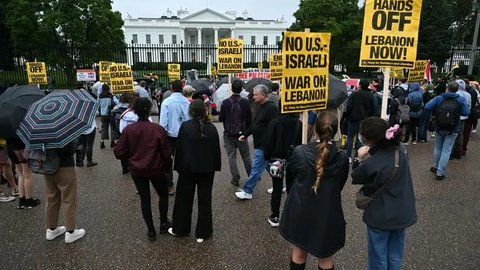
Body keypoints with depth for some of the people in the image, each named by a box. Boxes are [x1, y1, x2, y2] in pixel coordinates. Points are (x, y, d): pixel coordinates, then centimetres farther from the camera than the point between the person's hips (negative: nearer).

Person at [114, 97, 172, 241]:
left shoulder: (128, 129, -10)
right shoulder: (158, 129, -15)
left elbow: (119, 153, -8)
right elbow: (166, 152, -11)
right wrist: (168, 165, 8)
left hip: (137, 171, 2)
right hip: (156, 170, -2)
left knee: (145, 199, 14)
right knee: (163, 194, 21)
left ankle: (151, 231, 22)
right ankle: (163, 224, 29)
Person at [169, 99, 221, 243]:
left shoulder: (185, 126, -11)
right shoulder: (212, 128, -4)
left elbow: (179, 148, -7)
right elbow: (217, 149, 0)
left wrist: (178, 166, 2)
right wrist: (216, 166, 9)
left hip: (188, 168, -1)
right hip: (207, 168, 2)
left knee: (184, 198, 14)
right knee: (205, 199, 9)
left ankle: (180, 229, 28)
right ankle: (203, 232, 17)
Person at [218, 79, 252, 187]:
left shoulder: (226, 102, -10)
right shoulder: (245, 102, -8)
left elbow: (221, 119, -5)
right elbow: (249, 119, -4)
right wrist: (247, 131, 11)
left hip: (229, 134, -1)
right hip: (242, 133, 1)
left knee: (232, 157, 7)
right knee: (246, 156, 14)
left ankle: (235, 179, 7)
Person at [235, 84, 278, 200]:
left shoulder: (271, 108, -19)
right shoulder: (260, 106, 12)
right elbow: (254, 124, 20)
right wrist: (245, 134, 15)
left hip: (264, 146, -10)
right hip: (260, 144, 10)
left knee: (256, 168, -2)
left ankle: (247, 191, 6)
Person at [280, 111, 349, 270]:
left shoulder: (300, 152, -19)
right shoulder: (342, 158, -16)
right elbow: (340, 186, 0)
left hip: (301, 213, 0)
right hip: (328, 216, 0)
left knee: (299, 253, 22)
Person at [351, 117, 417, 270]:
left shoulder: (370, 165, -31)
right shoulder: (401, 149, -11)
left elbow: (355, 178, -11)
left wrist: (360, 159, -12)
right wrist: (369, 156, -10)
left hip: (381, 218, -6)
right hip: (402, 214, 6)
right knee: (395, 257, 23)